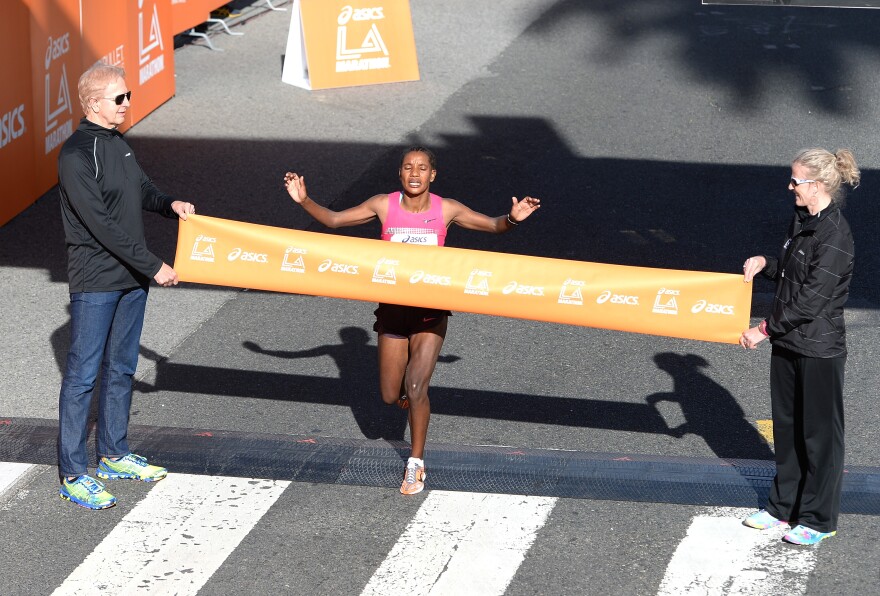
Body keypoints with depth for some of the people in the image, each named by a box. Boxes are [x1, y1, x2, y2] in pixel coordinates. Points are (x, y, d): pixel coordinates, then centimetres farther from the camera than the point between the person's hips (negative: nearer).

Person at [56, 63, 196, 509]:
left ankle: (113, 455, 29)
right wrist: (152, 266, -20)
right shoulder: (76, 155, -18)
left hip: (132, 278, 9)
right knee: (83, 374, -3)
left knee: (120, 368, 17)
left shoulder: (116, 142, 9)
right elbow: (101, 224, -21)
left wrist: (170, 204, 2)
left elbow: (141, 188, 24)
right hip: (95, 283, -9)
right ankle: (72, 476, 3)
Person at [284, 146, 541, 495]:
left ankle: (416, 464, 3)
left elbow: (493, 226, 2)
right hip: (393, 309, 2)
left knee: (416, 388, -13)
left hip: (430, 311, -2)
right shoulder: (384, 205, -4)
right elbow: (333, 220, 2)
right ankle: (406, 387, 45)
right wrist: (304, 201, -14)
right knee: (390, 397, 7)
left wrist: (513, 218, -20)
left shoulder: (446, 210, -6)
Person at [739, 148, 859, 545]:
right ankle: (784, 506, 31)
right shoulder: (802, 221, 7)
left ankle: (818, 519, 15)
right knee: (787, 427, 18)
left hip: (819, 350, -9)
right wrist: (765, 263, 0)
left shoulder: (835, 236, -22)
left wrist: (765, 329, -19)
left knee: (819, 433, 4)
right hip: (788, 342, 9)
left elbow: (811, 299, -23)